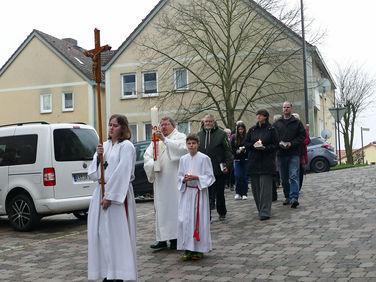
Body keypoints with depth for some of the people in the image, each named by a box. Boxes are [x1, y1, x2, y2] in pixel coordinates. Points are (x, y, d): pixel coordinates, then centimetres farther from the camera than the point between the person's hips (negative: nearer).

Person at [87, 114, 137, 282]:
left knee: (116, 233, -5)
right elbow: (93, 173, 12)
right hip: (101, 192, 7)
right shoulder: (104, 145, 15)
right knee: (100, 232, 7)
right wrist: (98, 156, -6)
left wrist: (110, 196, -17)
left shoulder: (126, 147, -5)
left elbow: (121, 173, -14)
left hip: (118, 194, -7)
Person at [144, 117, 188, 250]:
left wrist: (164, 139, -24)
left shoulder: (180, 137, 4)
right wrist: (152, 165, -9)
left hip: (174, 180, -5)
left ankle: (176, 238, -1)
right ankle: (162, 239, 8)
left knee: (175, 206, -6)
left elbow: (181, 149, -17)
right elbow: (147, 155, 11)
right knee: (161, 208, 4)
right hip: (160, 180, 5)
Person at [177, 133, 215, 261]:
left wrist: (196, 177, -17)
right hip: (186, 192, 4)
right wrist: (184, 179, -9)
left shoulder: (204, 158, -4)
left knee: (199, 220, -1)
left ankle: (199, 249, 10)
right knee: (184, 220, -1)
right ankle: (187, 249, 8)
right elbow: (179, 176, 13)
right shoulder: (183, 159, 8)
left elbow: (210, 177, -4)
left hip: (200, 192, -3)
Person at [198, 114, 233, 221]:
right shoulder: (199, 135, 11)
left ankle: (222, 213, 27)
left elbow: (228, 151, -3)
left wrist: (228, 165, -12)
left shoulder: (221, 134, 0)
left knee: (220, 194, 9)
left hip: (218, 170, -2)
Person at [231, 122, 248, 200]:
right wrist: (237, 151, -12)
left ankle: (244, 194, 11)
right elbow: (231, 149, 5)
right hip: (237, 159, 1)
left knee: (245, 177, 3)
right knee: (237, 176, -3)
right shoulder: (234, 138, 5)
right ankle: (238, 193, 8)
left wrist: (245, 150, -19)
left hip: (246, 159, -1)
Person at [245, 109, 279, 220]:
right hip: (253, 162, 4)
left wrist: (265, 148, -16)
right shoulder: (252, 130, 13)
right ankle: (260, 209, 17)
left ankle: (265, 212, -8)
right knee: (255, 187, 5)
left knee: (265, 187, -9)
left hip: (267, 162, -4)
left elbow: (275, 145, 0)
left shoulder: (271, 130, 2)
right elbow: (246, 144, 13)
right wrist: (253, 145, -7)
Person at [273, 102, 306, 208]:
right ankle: (287, 197, 22)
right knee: (284, 178, 10)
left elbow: (302, 136, 1)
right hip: (281, 154, 3)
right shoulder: (277, 123, 11)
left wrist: (291, 143, -12)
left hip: (293, 154, -3)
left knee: (294, 176, -12)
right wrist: (278, 143, -9)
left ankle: (294, 198, -17)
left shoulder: (297, 122, 5)